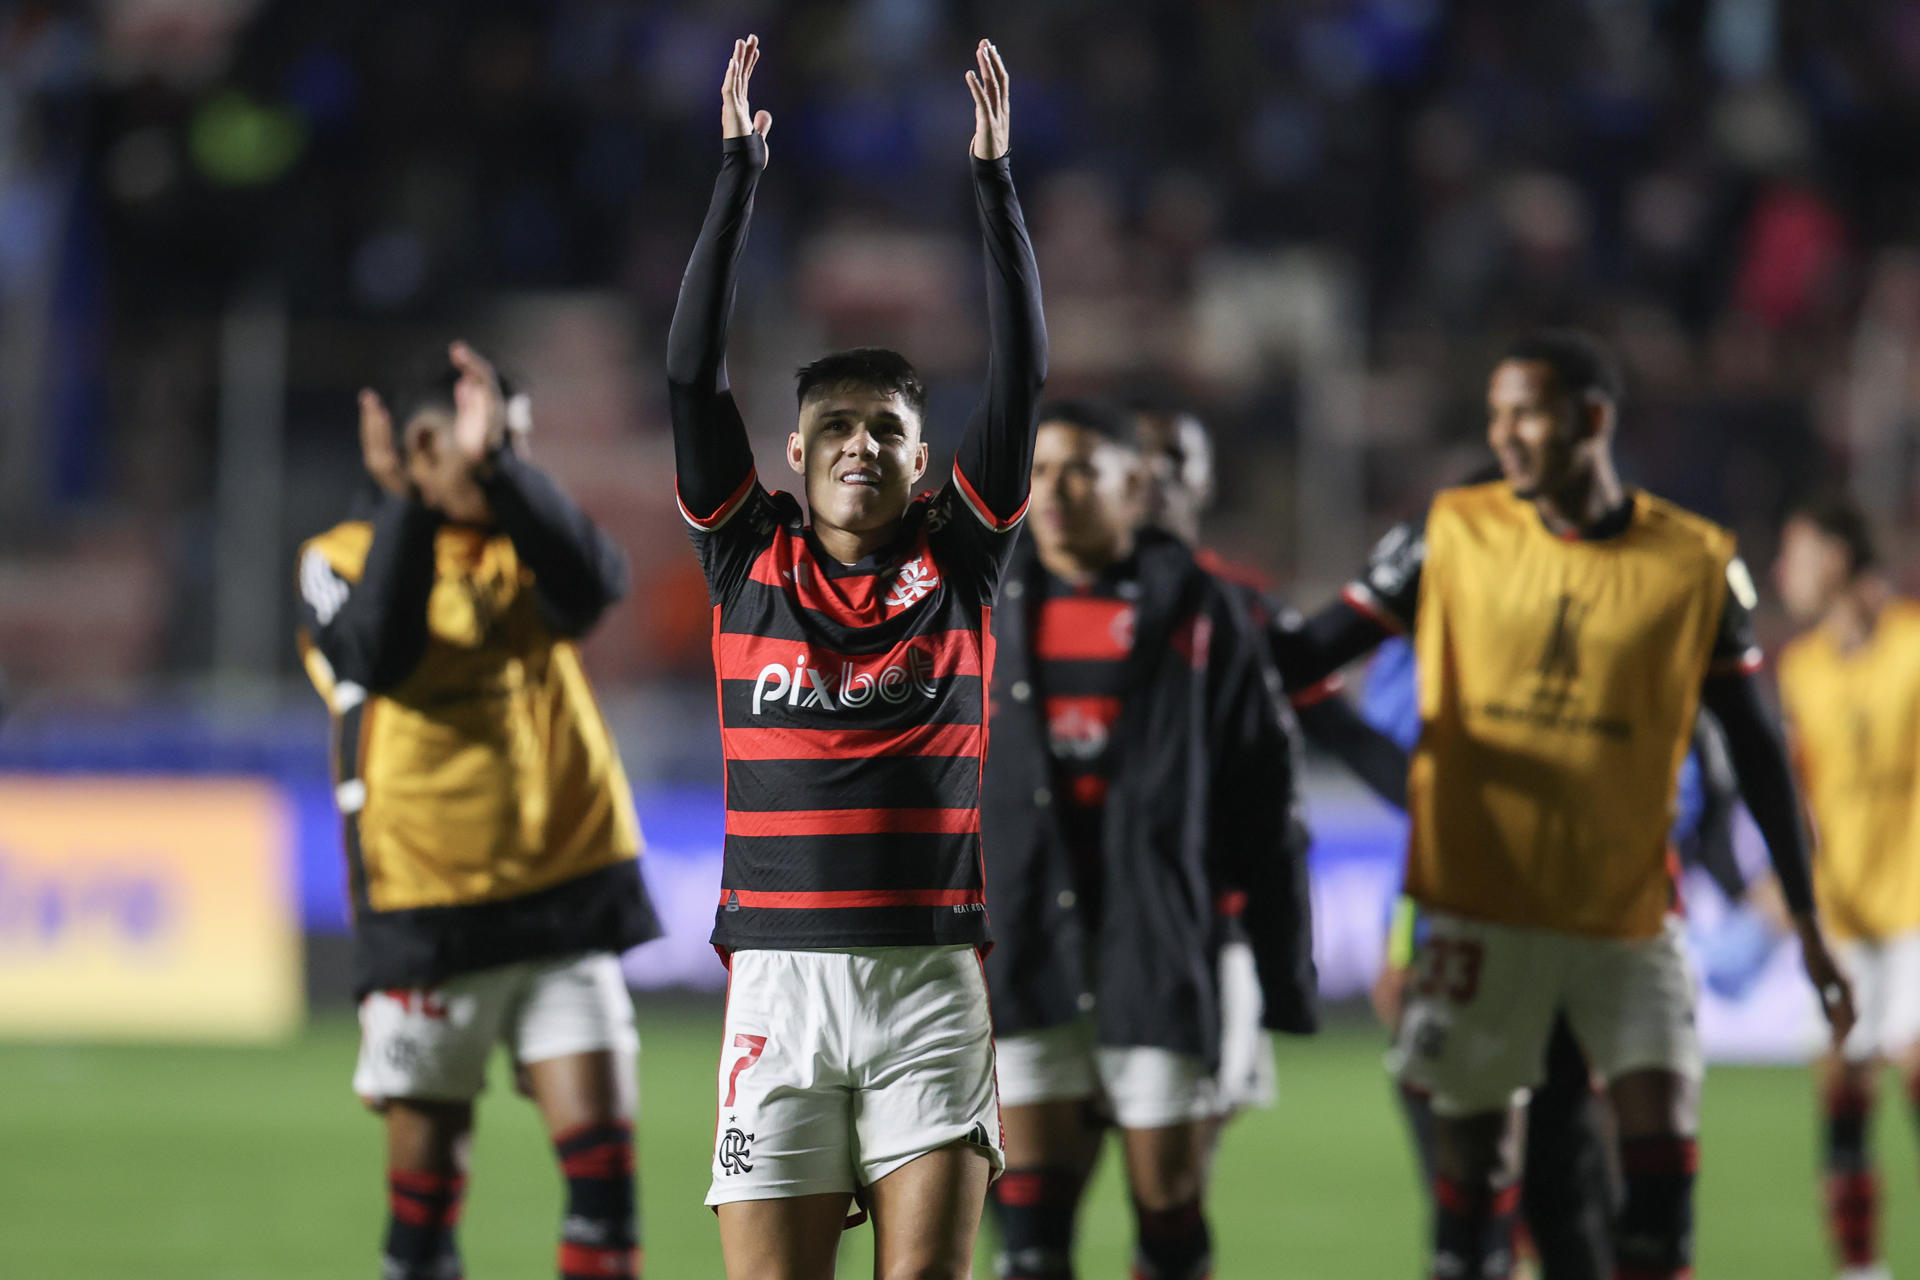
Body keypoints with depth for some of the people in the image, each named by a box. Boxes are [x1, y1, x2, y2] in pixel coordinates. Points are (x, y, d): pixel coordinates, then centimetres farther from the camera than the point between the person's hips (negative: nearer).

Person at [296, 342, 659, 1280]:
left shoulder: (525, 551, 8)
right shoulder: (346, 559, 0)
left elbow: (590, 586, -16)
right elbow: (376, 656, -21)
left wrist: (497, 466, -27)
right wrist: (409, 505, -28)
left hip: (567, 893, 2)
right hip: (426, 909, -2)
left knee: (598, 1137, -6)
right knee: (426, 1154, 4)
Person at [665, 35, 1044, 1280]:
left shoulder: (959, 562, 9)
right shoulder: (752, 560, 9)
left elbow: (1022, 380, 3)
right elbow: (694, 374, 4)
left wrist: (993, 177, 1)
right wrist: (739, 172, 2)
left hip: (931, 977, 0)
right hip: (779, 977, 0)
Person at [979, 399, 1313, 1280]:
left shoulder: (1198, 613, 3)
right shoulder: (989, 613, 10)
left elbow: (1261, 798, 3)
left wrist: (1283, 964, 0)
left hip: (1160, 943, -2)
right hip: (1026, 946, 2)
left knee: (1168, 1197, 3)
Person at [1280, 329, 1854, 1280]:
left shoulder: (1696, 564, 0)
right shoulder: (1453, 534, 0)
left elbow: (1755, 747, 6)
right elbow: (1315, 652, 2)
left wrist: (1805, 918, 7)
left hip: (1630, 911, 0)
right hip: (1482, 906, 0)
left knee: (1661, 1143, -8)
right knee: (1475, 1148, 2)